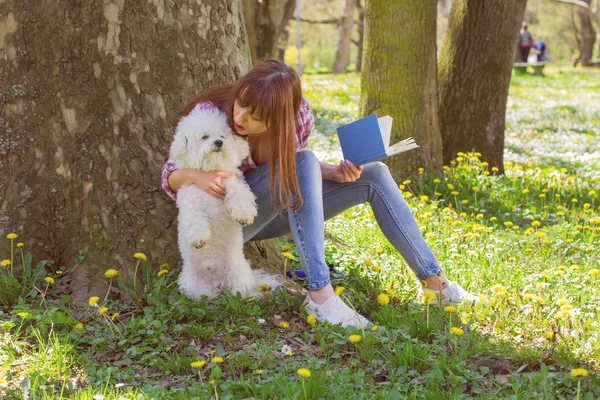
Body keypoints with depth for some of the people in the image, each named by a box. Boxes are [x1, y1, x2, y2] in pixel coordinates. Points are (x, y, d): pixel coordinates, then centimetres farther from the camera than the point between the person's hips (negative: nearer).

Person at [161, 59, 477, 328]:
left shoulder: (298, 116, -16)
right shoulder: (209, 113, -25)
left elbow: (293, 173, 3)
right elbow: (170, 177, -13)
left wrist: (332, 172, -17)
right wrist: (194, 175, -37)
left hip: (271, 216, 5)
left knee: (374, 175, -8)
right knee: (304, 162, -32)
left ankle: (435, 281, -2)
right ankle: (319, 294, -38)